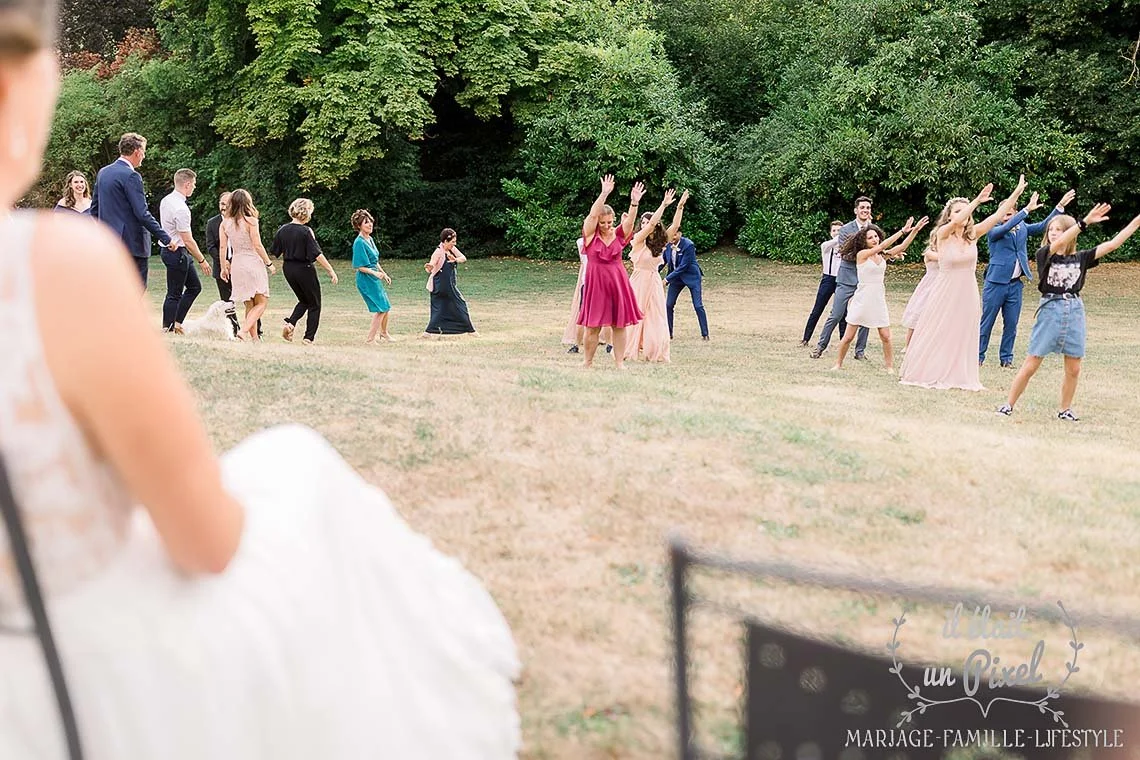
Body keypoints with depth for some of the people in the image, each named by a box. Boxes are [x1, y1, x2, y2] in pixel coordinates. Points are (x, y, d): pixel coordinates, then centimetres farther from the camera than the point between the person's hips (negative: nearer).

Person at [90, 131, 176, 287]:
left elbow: (94, 208, 17)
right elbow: (142, 214, -18)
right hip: (132, 243, -9)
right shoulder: (131, 176, -14)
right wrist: (166, 239, -14)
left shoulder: (103, 172, 11)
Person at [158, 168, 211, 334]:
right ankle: (167, 329, 8)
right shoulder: (180, 209, -24)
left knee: (195, 286, 17)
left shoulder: (166, 201, 6)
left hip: (169, 249, 10)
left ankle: (176, 322, 18)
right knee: (174, 294, 0)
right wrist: (202, 260, -14)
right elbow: (188, 240, -22)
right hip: (177, 253, -10)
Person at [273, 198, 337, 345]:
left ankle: (290, 323, 0)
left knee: (304, 300, 24)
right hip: (304, 270, -6)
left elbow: (275, 251, 9)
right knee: (314, 304, 10)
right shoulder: (306, 231, -17)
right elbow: (317, 254, -19)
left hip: (288, 269, 6)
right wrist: (331, 271, -13)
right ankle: (309, 337, 6)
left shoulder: (282, 229, -1)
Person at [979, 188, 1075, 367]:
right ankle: (978, 357, 7)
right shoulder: (994, 231, -6)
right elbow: (1006, 227, -24)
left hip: (1015, 285, 5)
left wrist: (1060, 206, -2)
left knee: (1011, 324, 7)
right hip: (995, 283, -5)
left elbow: (1043, 225, 8)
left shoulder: (1023, 228, 12)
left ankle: (1006, 358, 14)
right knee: (987, 322, 0)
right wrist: (1027, 210, -31)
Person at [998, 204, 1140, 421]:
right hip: (1050, 310, -3)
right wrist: (1085, 222, -33)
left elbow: (1113, 244, 3)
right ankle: (1009, 405, 8)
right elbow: (1057, 245, -24)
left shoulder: (1081, 258, 6)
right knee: (1031, 364, -1)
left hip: (1075, 312, 3)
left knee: (1073, 369, 6)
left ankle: (1065, 410, 22)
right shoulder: (1044, 255, -3)